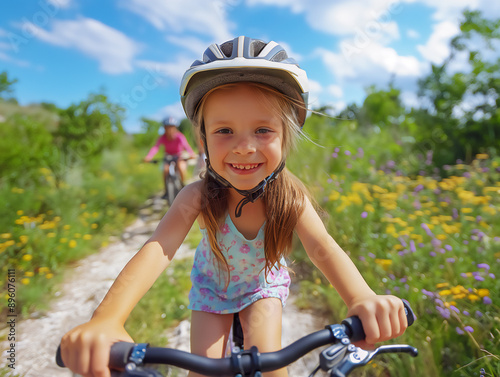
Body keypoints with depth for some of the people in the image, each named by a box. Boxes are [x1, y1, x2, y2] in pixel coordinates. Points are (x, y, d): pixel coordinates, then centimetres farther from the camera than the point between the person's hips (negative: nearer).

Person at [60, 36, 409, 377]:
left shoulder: (289, 195, -29)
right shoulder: (200, 196, -33)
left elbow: (323, 248, -41)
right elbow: (157, 250, -45)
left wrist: (363, 299, -61)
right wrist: (106, 320, -62)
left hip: (263, 284, 1)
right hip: (212, 285, 0)